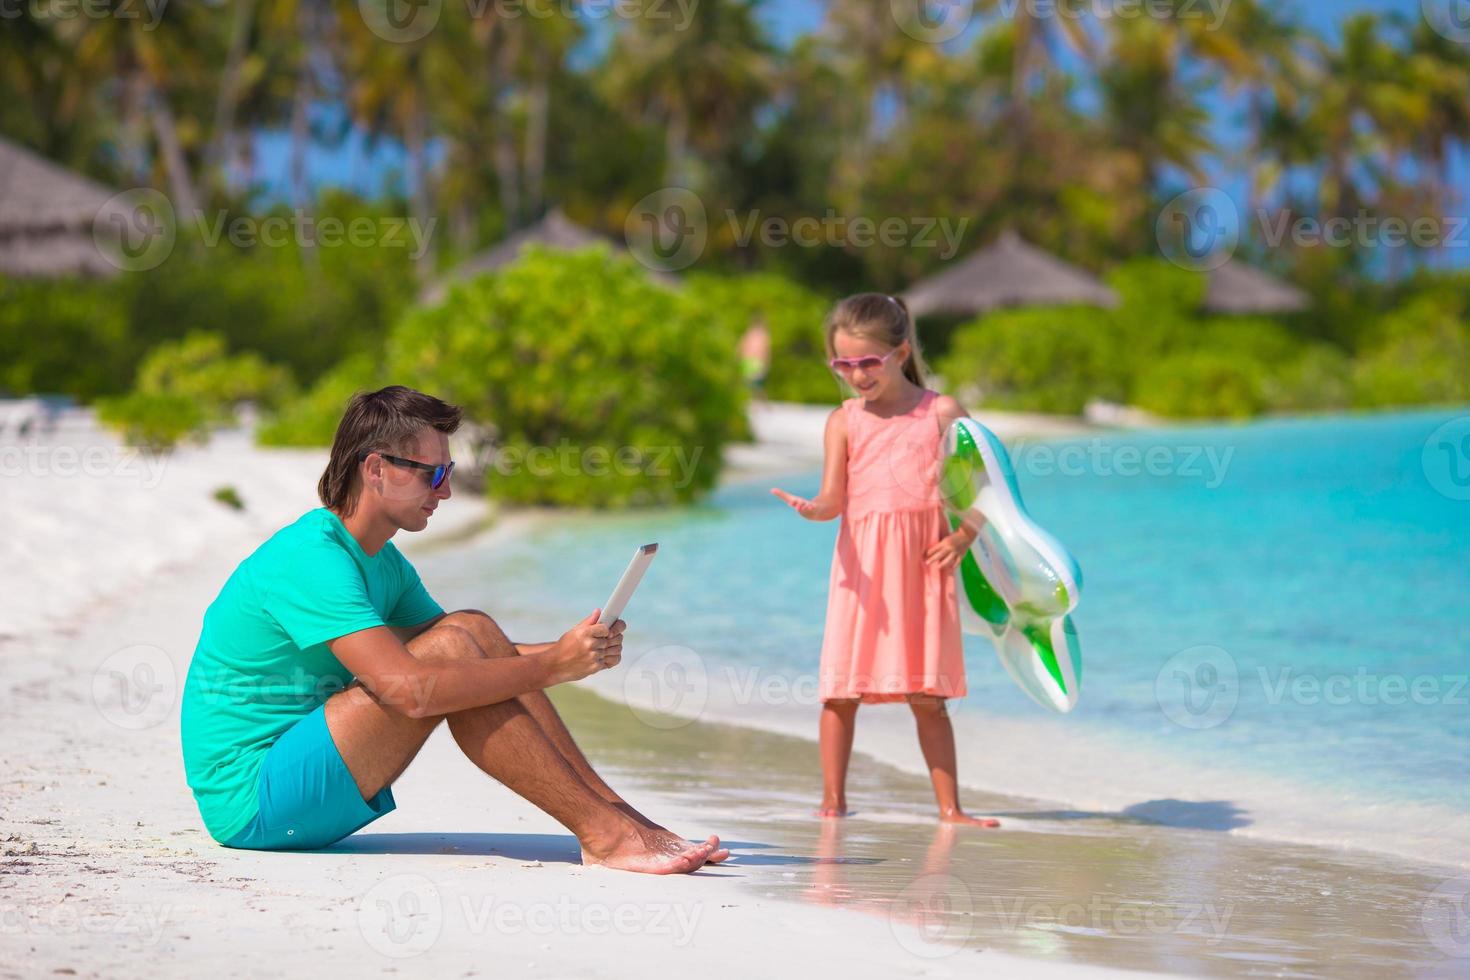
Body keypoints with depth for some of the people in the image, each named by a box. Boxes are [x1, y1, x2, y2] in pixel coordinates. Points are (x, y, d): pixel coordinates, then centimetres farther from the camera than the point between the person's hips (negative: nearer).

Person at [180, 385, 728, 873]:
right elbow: (411, 689, -30)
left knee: (474, 630, -4)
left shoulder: (383, 565, 12)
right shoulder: (310, 559, -20)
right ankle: (603, 834, -21)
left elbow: (475, 650, 19)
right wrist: (553, 667, -24)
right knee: (452, 647, -22)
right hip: (247, 801, -9)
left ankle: (616, 812, -8)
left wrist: (569, 651, -1)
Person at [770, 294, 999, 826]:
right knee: (841, 688, -1)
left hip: (925, 563, -1)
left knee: (928, 694, 2)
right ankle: (833, 799, 10)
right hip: (861, 564, 1)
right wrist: (812, 508, -25)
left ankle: (949, 807, 9)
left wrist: (963, 536, -8)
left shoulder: (941, 411, 6)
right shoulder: (844, 421, 8)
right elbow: (834, 497, -2)